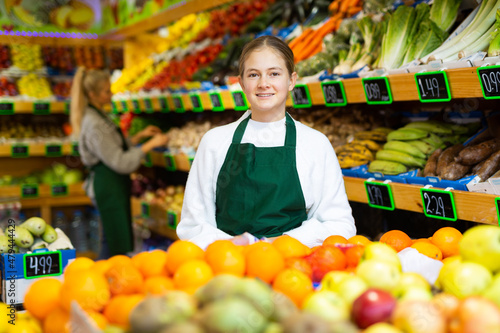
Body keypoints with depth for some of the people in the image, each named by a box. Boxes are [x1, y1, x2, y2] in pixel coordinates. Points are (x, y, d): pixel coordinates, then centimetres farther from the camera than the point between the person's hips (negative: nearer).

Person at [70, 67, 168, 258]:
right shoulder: (94, 125, -21)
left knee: (119, 242, 15)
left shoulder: (99, 118, 11)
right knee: (117, 245, -5)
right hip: (108, 187, -11)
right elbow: (120, 162, -22)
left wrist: (140, 135, 11)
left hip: (114, 185, 11)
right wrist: (150, 145, -17)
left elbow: (118, 148, 19)